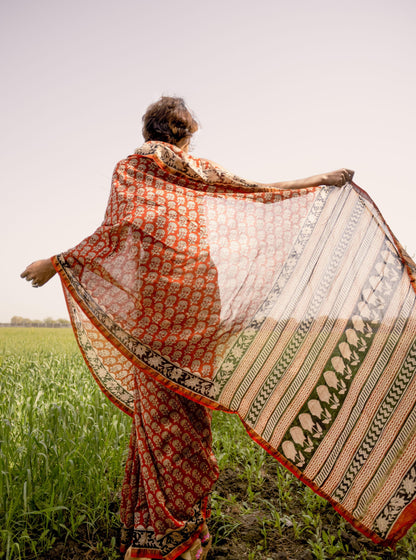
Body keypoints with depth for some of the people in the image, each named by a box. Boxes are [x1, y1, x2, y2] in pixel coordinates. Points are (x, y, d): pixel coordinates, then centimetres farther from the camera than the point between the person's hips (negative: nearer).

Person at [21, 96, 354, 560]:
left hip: (154, 292, -3)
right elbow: (262, 191, 18)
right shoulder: (200, 168, 14)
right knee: (191, 392, 8)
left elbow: (115, 234, -3)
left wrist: (55, 263, 6)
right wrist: (321, 179, 30)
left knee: (157, 401, 2)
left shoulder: (132, 166, 6)